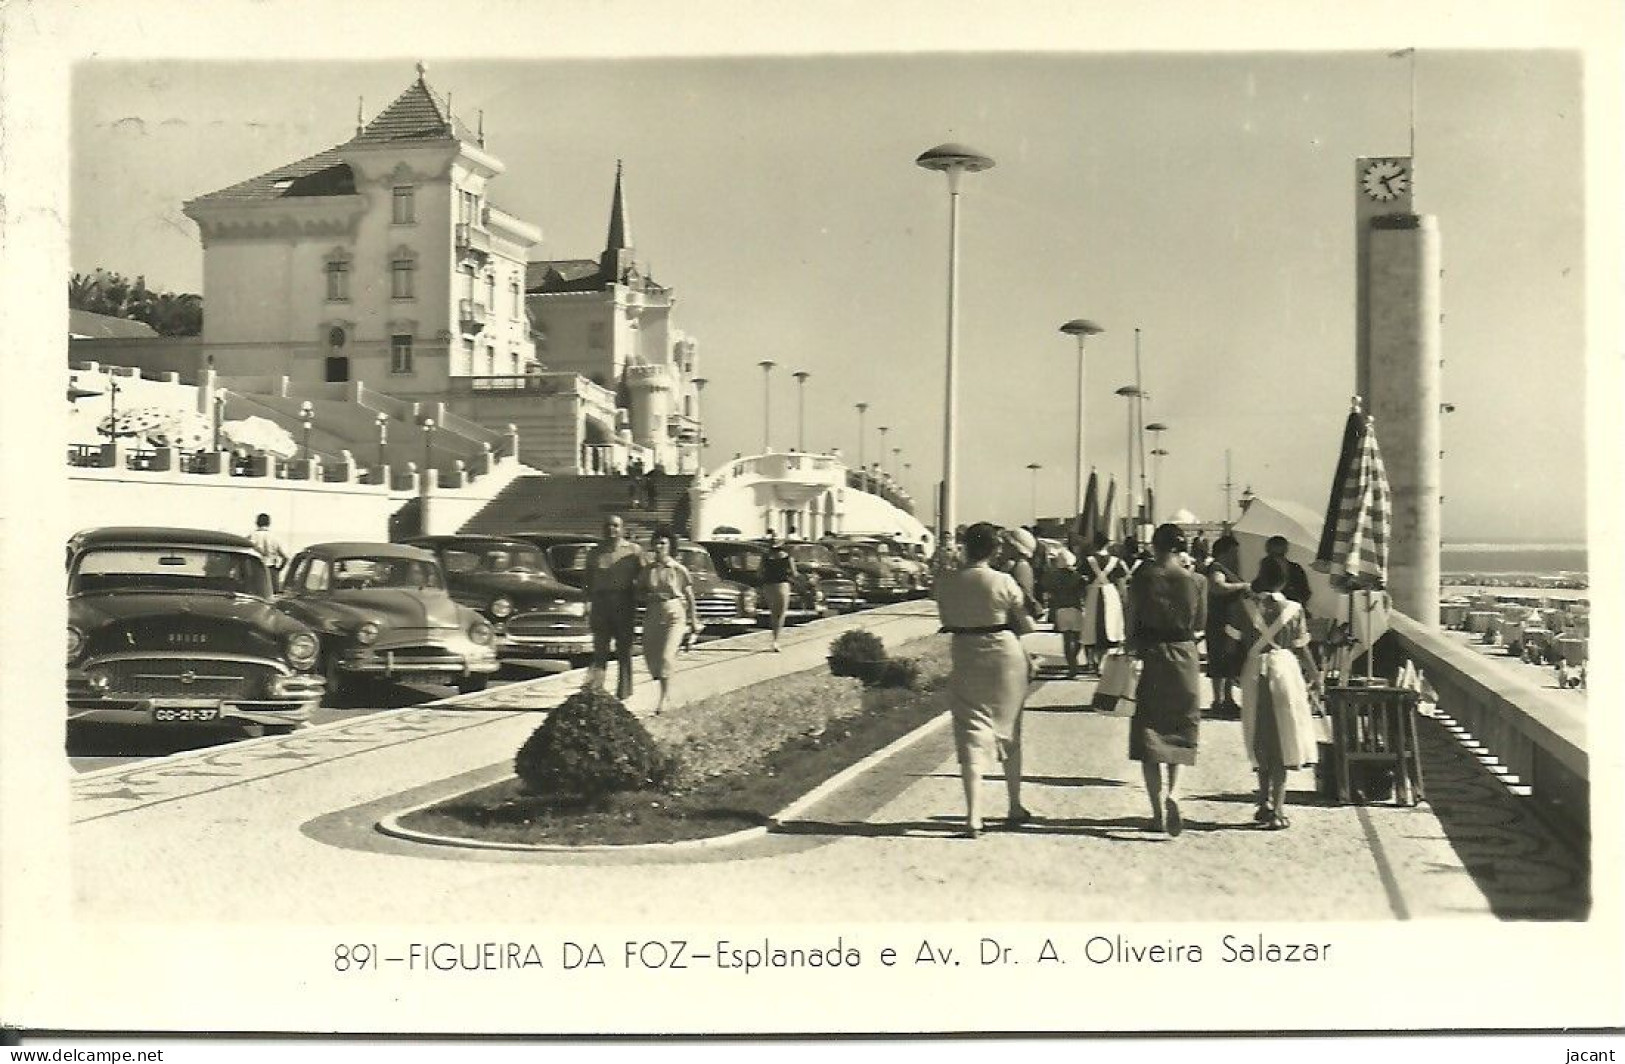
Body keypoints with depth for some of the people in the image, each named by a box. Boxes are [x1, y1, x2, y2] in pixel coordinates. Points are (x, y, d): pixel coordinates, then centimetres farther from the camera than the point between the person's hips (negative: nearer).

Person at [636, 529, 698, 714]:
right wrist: (651, 596, -11)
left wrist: (693, 620, 6)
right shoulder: (646, 570, 6)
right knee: (650, 656, 6)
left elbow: (689, 597, 4)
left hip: (675, 615, -4)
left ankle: (663, 699, -6)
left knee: (666, 657, -14)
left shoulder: (678, 570, -2)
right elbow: (639, 595, 10)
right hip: (652, 615, 4)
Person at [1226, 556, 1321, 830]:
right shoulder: (1293, 609, -5)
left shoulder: (1243, 605, -5)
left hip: (1254, 671, 1)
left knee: (1261, 743, 16)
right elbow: (1302, 650, 0)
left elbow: (1233, 641, -3)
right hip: (1285, 669, -1)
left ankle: (1264, 803, 18)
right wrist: (1315, 677, 14)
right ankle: (1277, 809, 3)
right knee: (1282, 740, 6)